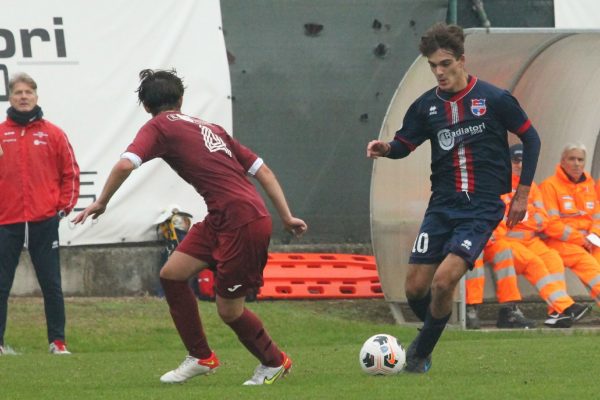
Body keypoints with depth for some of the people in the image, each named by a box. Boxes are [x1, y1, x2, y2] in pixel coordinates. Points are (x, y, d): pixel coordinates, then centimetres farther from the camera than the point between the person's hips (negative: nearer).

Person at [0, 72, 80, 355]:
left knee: (51, 285, 4)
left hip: (44, 223, 0)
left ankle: (58, 341, 10)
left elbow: (70, 173, 8)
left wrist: (64, 207, 1)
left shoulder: (53, 134, 4)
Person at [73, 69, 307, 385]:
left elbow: (125, 165, -18)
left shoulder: (159, 127, -1)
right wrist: (286, 217, 18)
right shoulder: (209, 128, 20)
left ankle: (274, 362, 24)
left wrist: (100, 204, -3)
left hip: (243, 223, -8)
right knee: (172, 274, 10)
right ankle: (201, 357, 17)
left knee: (229, 310, 4)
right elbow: (263, 171, 17)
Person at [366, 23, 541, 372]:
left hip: (482, 208, -4)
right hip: (442, 206, 4)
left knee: (443, 281, -20)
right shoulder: (426, 106, 4)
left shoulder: (495, 100, -7)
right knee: (416, 287, -2)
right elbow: (405, 145, 14)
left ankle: (421, 354, 1)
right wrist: (386, 148, -10)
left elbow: (531, 139, 3)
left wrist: (522, 193, 2)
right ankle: (430, 331, 30)